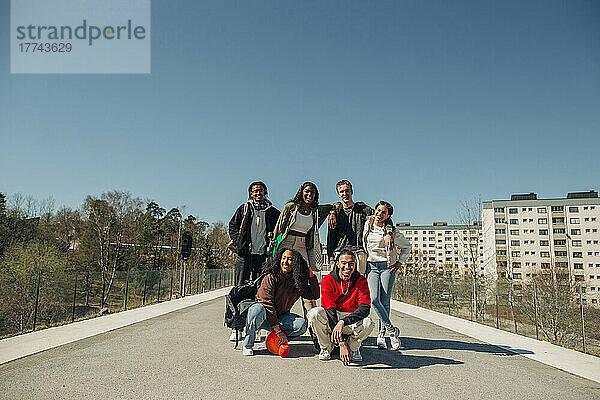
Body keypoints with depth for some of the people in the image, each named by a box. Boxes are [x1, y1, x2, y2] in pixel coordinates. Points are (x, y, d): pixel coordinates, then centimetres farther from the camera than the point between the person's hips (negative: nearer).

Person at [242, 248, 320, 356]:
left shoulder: (297, 282, -2)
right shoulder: (270, 278, -18)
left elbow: (315, 294, -2)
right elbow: (267, 304, -23)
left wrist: (310, 274, -10)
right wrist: (278, 330, -26)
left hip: (280, 316, 4)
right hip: (265, 317, -4)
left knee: (302, 324, -21)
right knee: (257, 309, -39)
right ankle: (247, 344, -14)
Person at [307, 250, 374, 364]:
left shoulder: (361, 281, -8)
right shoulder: (328, 280, -12)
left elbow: (365, 308, -21)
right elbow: (329, 310, -21)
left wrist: (343, 322, -39)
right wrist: (341, 343, -29)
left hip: (352, 319, 0)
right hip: (331, 321, 0)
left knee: (368, 324, -33)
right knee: (314, 313, -31)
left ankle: (353, 347, 2)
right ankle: (326, 346, -1)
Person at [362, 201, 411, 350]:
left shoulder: (392, 232, -3)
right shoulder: (367, 224, 3)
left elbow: (407, 246, 9)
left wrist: (399, 262, 1)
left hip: (387, 267, -2)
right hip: (371, 266, 2)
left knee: (384, 301, -4)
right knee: (374, 299, -14)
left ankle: (382, 334, 10)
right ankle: (391, 329, -1)